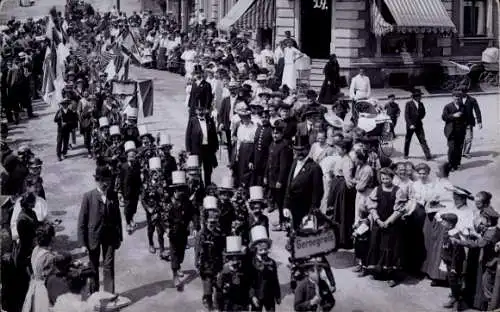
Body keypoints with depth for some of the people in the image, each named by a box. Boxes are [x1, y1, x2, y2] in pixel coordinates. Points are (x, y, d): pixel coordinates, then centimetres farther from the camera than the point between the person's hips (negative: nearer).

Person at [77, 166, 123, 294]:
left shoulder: (113, 195, -1)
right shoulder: (88, 196, -10)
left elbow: (117, 217, 6)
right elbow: (82, 221, -8)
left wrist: (119, 236, 6)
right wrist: (83, 242, -9)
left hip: (110, 237, 2)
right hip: (93, 237, -1)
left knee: (109, 266, 1)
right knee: (93, 267, 12)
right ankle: (93, 294, 26)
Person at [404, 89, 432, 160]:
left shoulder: (421, 104, 6)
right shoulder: (409, 104, -8)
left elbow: (423, 113, 18)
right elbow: (406, 115, -11)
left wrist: (419, 119, 3)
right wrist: (410, 124, -18)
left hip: (418, 125, 3)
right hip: (410, 125, -3)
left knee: (423, 140, -6)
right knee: (407, 140, 10)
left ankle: (428, 155, -11)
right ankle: (406, 154, 27)